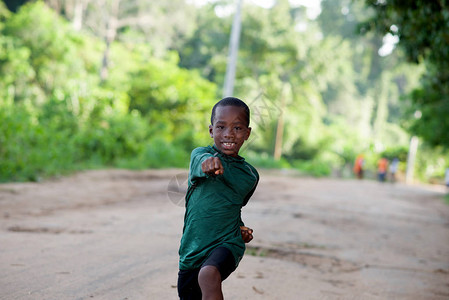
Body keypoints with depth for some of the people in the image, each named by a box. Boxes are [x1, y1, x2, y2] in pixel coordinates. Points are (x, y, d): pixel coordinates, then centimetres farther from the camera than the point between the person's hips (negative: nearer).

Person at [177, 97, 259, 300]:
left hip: (227, 244, -1)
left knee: (209, 276, -34)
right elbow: (200, 163, -31)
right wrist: (208, 162, -54)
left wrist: (241, 228, 8)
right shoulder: (200, 154, -4)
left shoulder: (250, 175, 6)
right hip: (192, 250, 1)